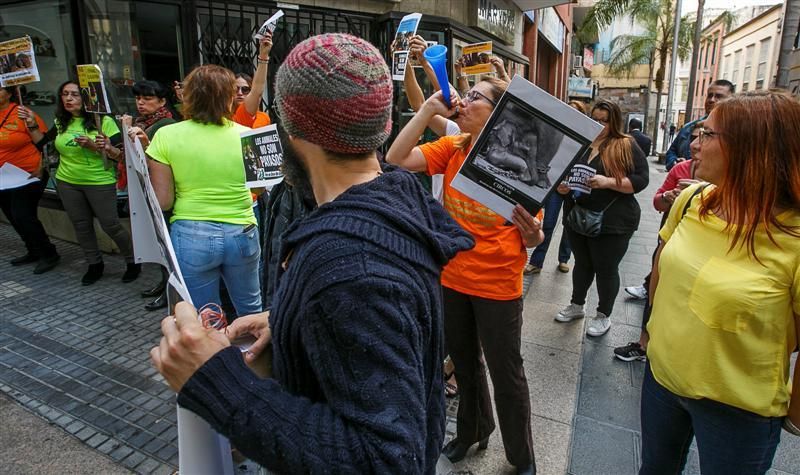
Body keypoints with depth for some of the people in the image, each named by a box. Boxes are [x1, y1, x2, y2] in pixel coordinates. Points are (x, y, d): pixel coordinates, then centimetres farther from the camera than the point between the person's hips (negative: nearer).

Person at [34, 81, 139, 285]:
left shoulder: (103, 121, -10)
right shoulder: (61, 122, 5)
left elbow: (120, 155, -13)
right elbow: (42, 144, 15)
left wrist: (95, 146, -26)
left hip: (100, 182, -5)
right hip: (67, 182, 6)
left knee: (110, 225, -3)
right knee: (81, 226, 12)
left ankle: (133, 261, 15)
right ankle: (95, 265, 28)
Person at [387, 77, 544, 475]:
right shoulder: (451, 148, -3)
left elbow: (533, 237, -8)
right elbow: (396, 160, -18)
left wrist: (532, 231, -31)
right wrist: (429, 108, -20)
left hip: (498, 286, -4)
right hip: (452, 279, 4)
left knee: (505, 373, 11)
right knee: (464, 364, 23)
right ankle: (473, 430, 50)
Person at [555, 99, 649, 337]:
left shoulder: (627, 146, -6)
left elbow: (641, 180, -12)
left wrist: (608, 182, -24)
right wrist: (563, 186, -9)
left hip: (612, 221, -4)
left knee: (606, 269, 7)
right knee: (582, 264, 19)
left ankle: (604, 315, 24)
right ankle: (577, 305, 36)